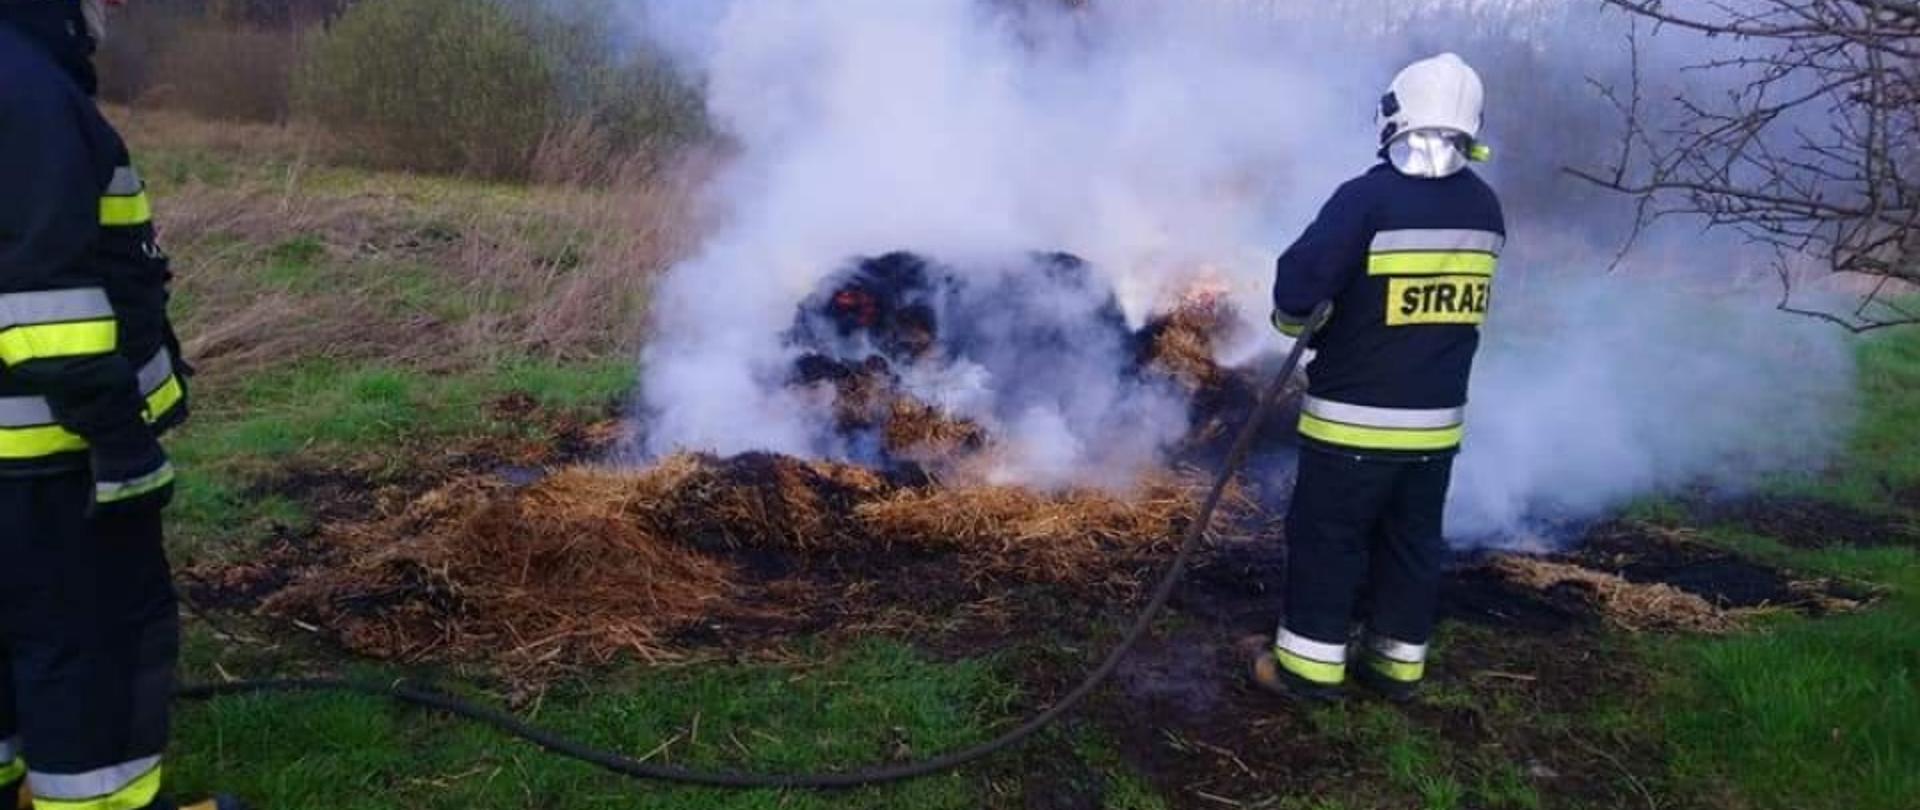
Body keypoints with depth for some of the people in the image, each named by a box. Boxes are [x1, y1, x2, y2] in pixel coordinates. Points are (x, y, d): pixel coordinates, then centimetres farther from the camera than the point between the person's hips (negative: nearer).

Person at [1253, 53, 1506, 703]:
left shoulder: (1369, 197, -18)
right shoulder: (1486, 210, 3)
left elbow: (1299, 282, -23)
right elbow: (1450, 300, 11)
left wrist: (1294, 319, 1)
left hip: (1354, 416, -6)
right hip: (1437, 419, 6)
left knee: (1325, 538, 7)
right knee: (1411, 542, 16)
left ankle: (1312, 666, 15)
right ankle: (1398, 664, 28)